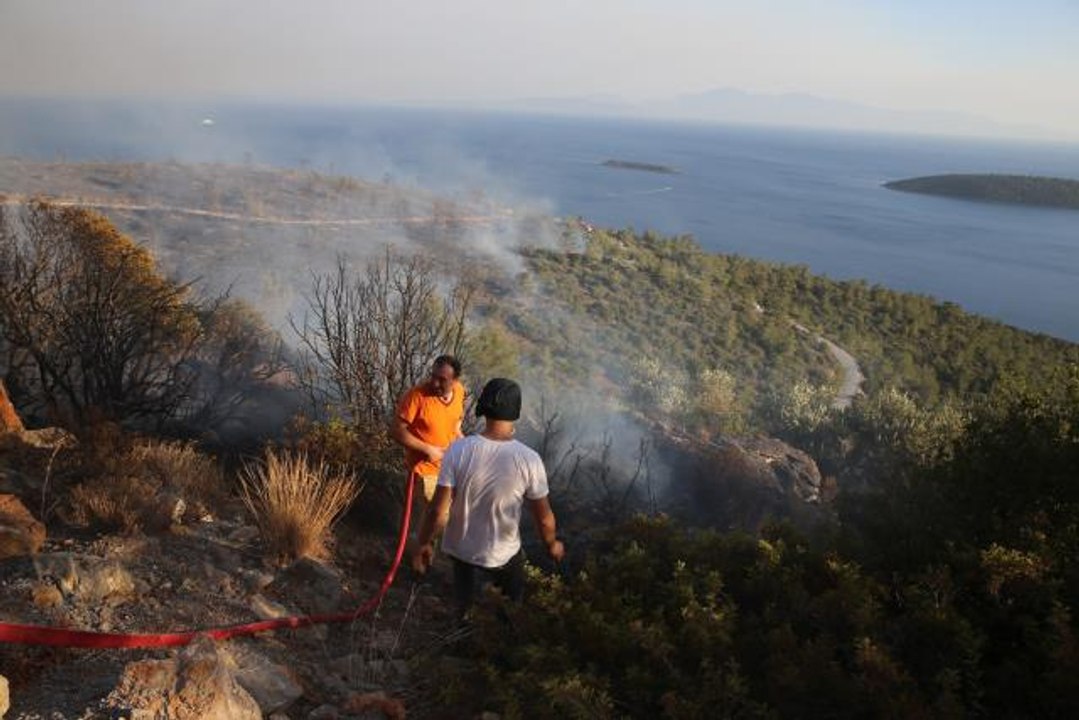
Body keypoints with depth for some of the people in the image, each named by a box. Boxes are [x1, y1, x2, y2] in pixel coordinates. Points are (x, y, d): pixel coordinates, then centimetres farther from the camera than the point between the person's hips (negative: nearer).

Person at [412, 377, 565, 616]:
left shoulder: (458, 450, -23)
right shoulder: (529, 459, -23)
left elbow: (438, 511, -18)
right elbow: (544, 518, -12)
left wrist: (425, 544, -1)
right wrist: (552, 545, 8)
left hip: (463, 550, 1)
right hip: (506, 554, -1)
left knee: (466, 614, 26)